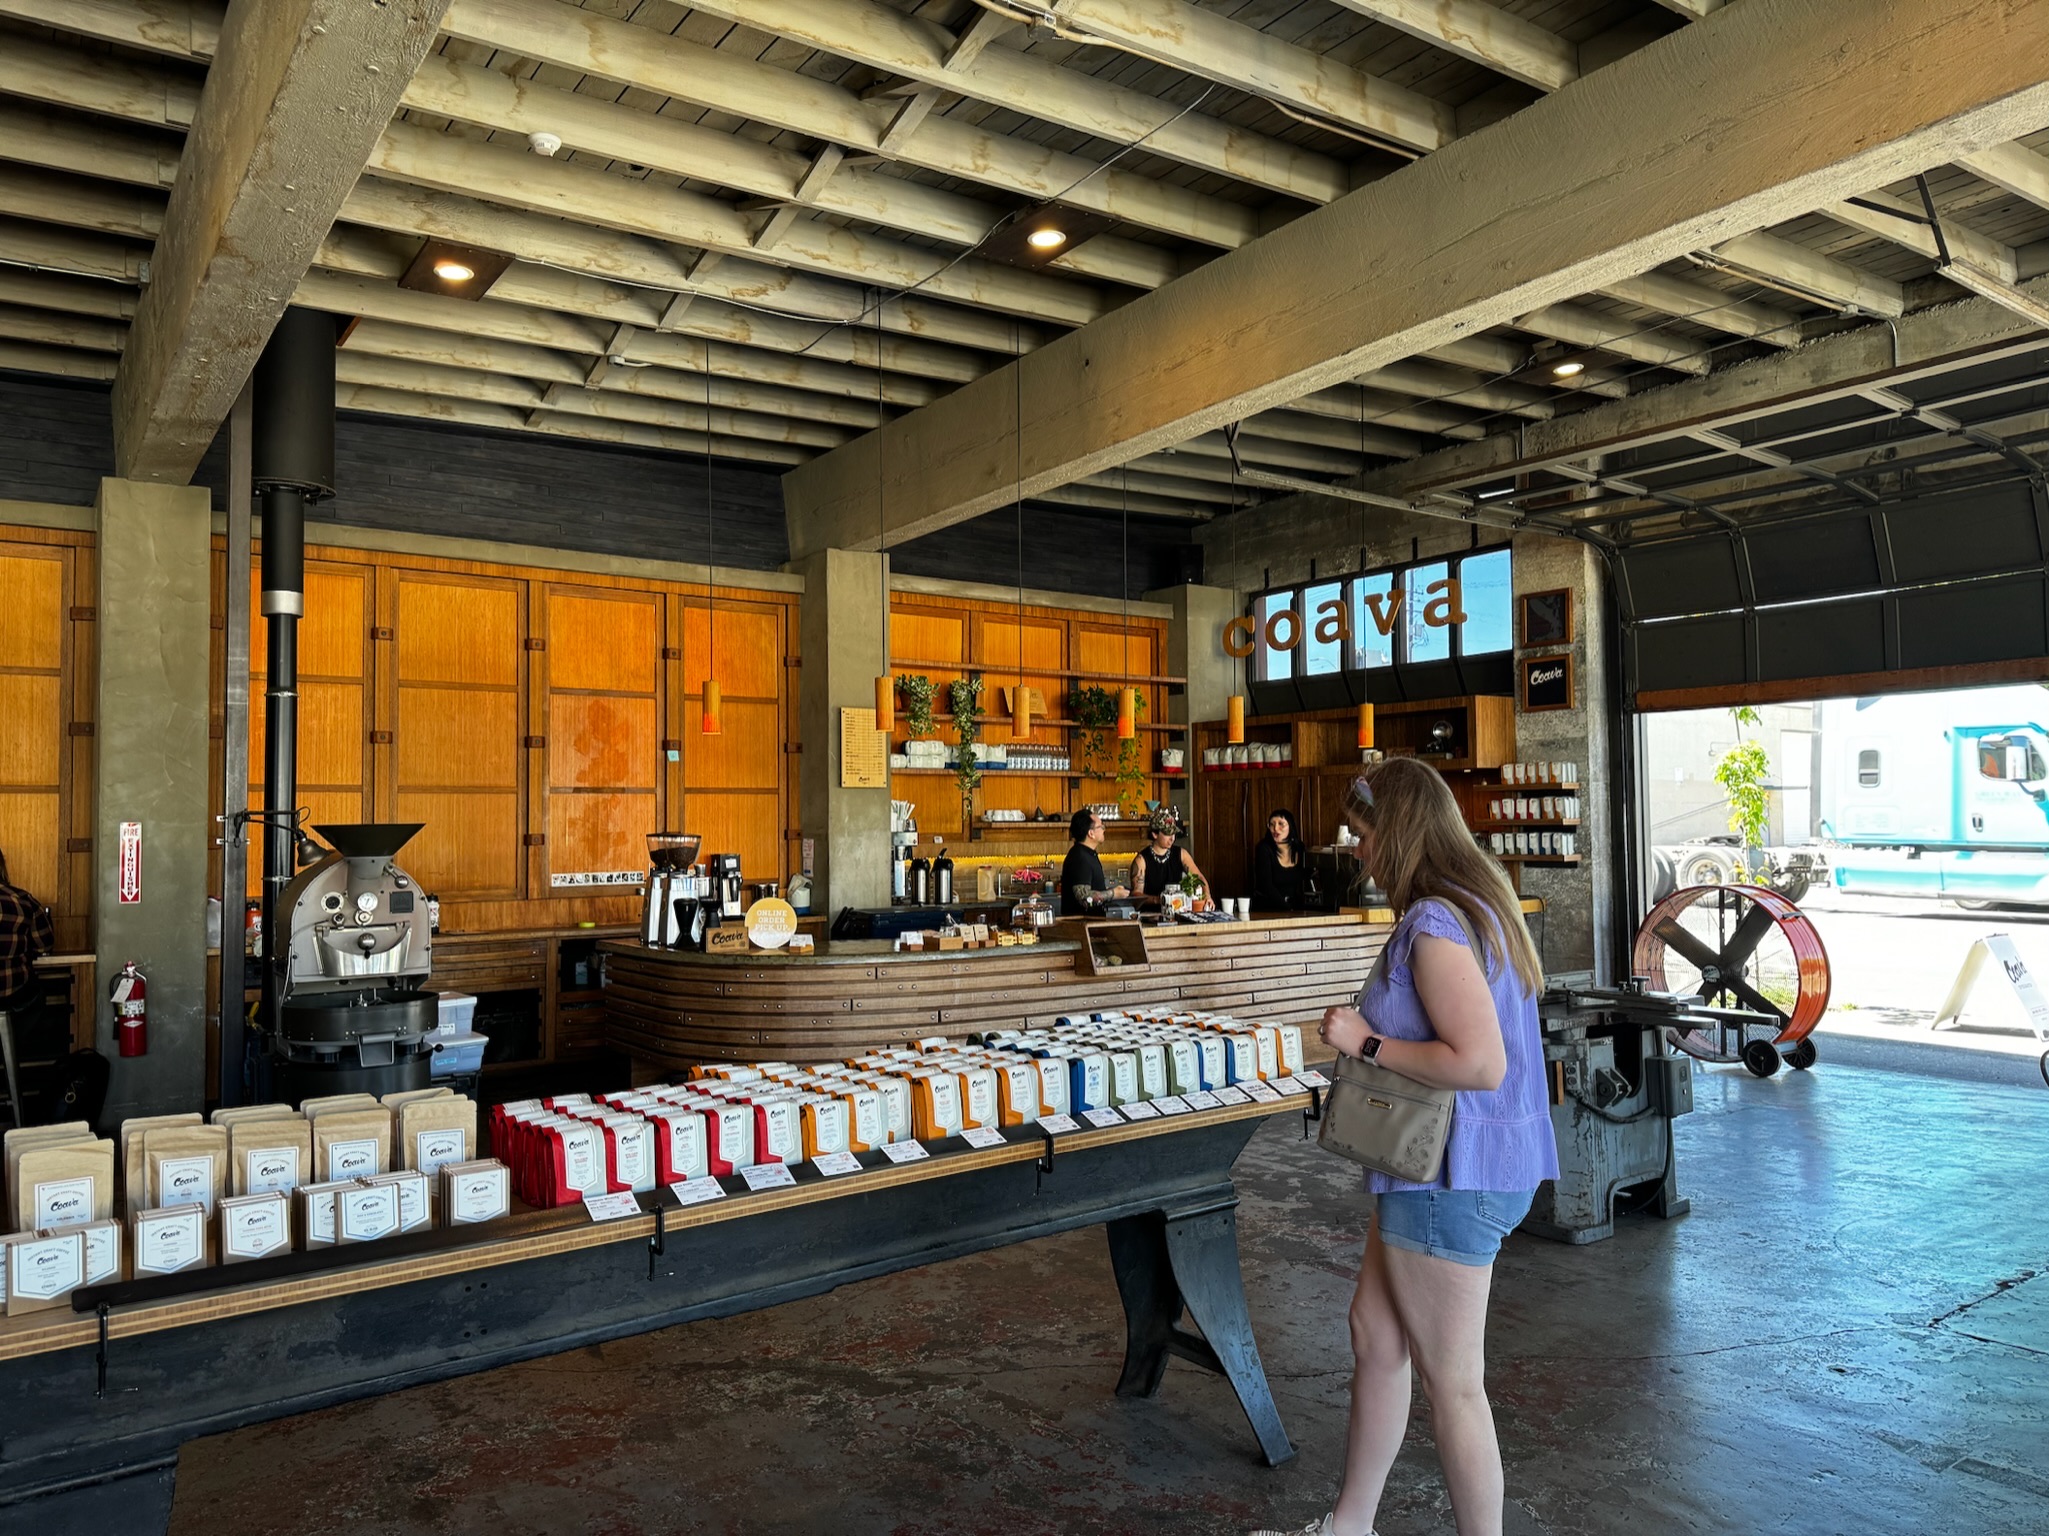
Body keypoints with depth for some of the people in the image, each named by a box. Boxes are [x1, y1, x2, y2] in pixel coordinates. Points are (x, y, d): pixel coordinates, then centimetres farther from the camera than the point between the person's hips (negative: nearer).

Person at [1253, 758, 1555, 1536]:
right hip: (1449, 1168, 11)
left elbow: (1480, 1062, -30)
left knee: (1451, 1382, 5)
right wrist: (1372, 1030, 6)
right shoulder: (1478, 903, 9)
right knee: (1373, 1334, 21)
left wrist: (1368, 1042, -19)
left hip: (1452, 1178, -11)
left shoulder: (1435, 923, -22)